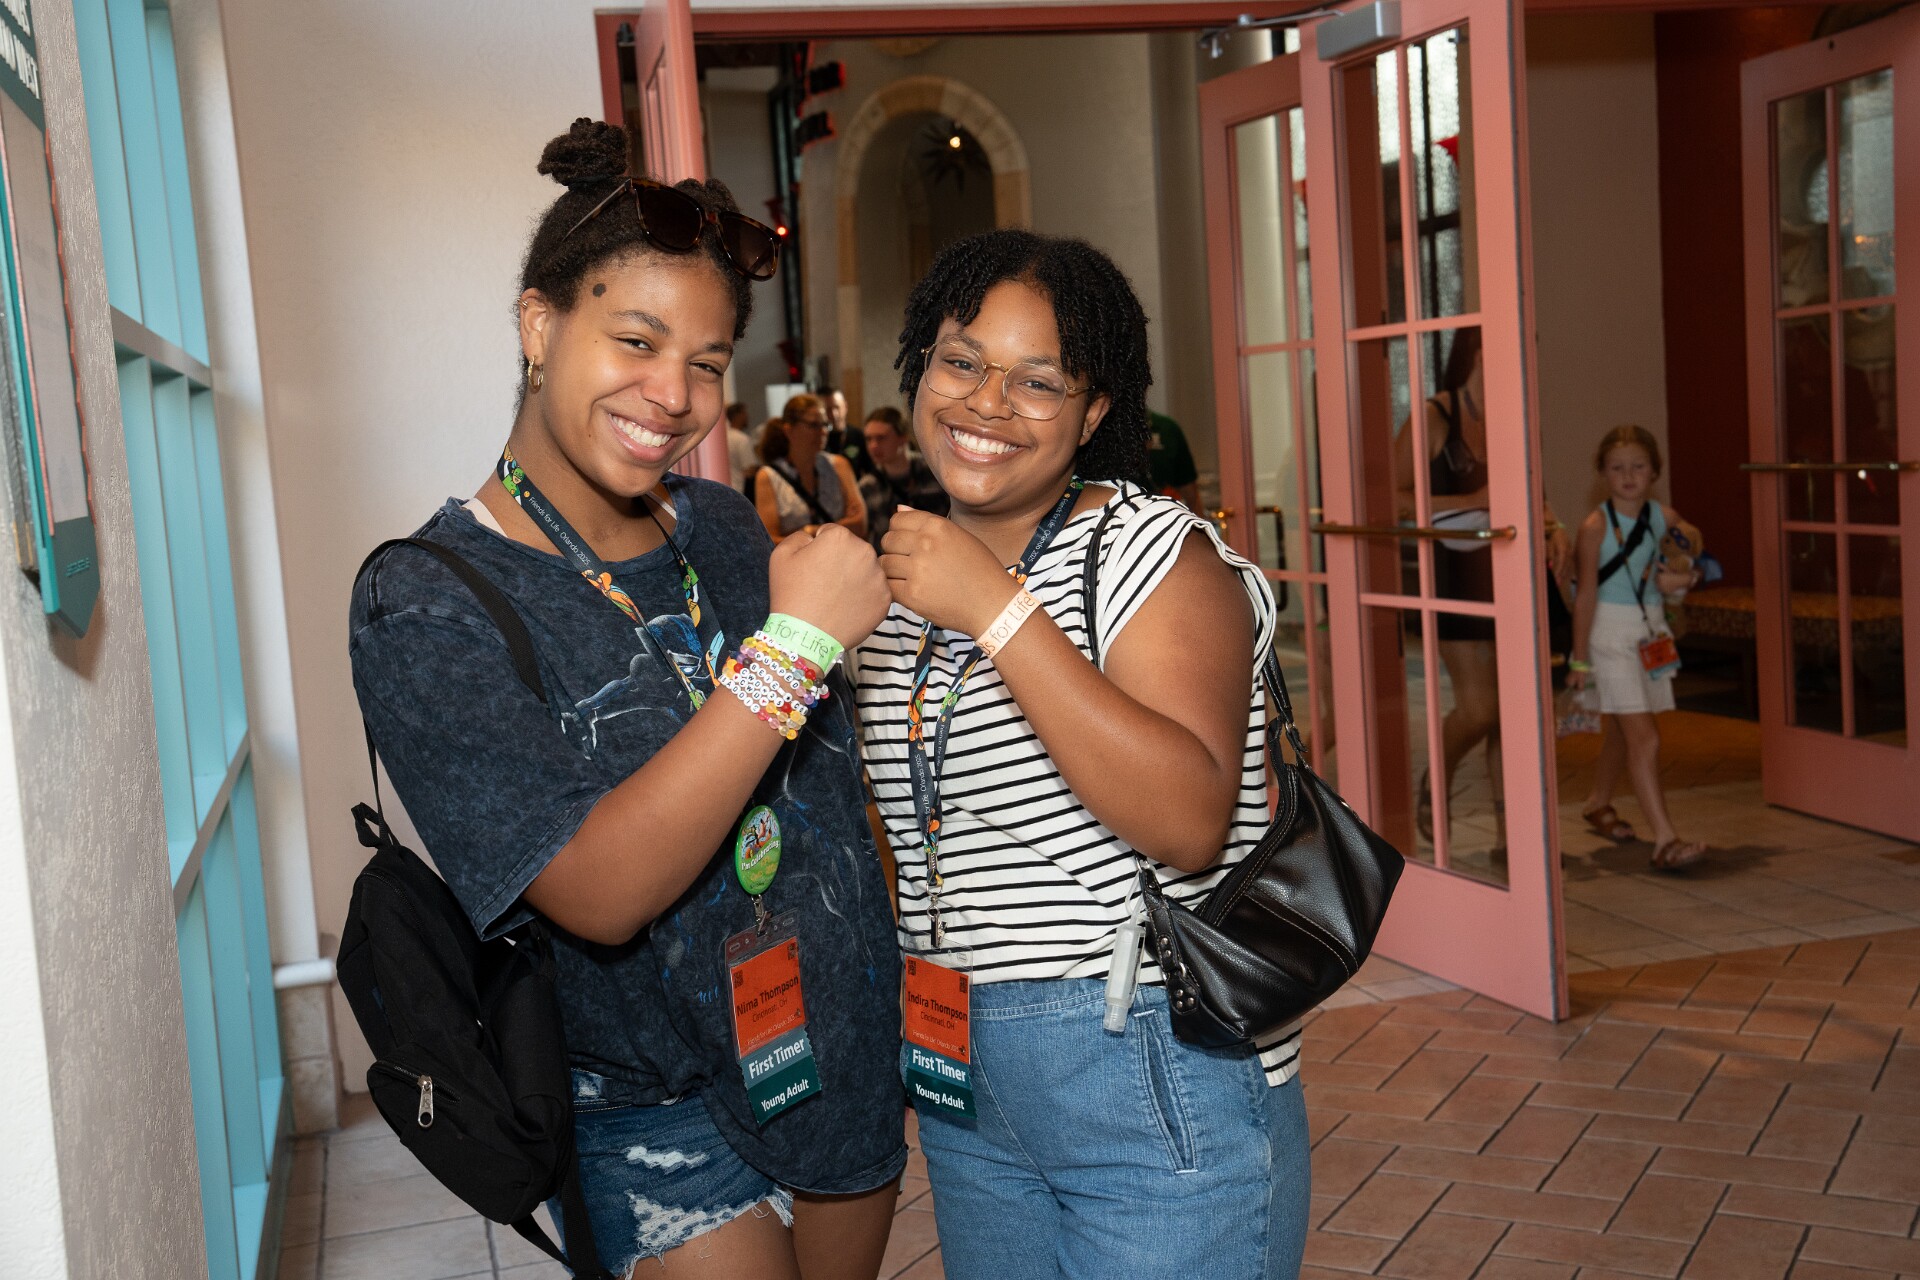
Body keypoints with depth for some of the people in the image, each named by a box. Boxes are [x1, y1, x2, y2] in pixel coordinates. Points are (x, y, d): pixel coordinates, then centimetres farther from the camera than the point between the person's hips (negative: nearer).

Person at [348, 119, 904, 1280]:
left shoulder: (723, 527, 0)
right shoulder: (424, 604, -18)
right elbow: (600, 893, -29)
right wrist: (791, 644, -31)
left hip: (852, 1049, 6)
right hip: (664, 1108, -5)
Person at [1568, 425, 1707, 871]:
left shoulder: (1666, 519, 2)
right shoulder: (1596, 526, -12)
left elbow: (1686, 562, 20)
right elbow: (1586, 593, -10)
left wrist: (1681, 578, -5)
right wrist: (1580, 659, -8)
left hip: (1651, 629, 6)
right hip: (1611, 630, -6)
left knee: (1620, 732, 20)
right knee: (1644, 738, -13)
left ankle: (1598, 803, 44)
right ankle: (1665, 839, -16)